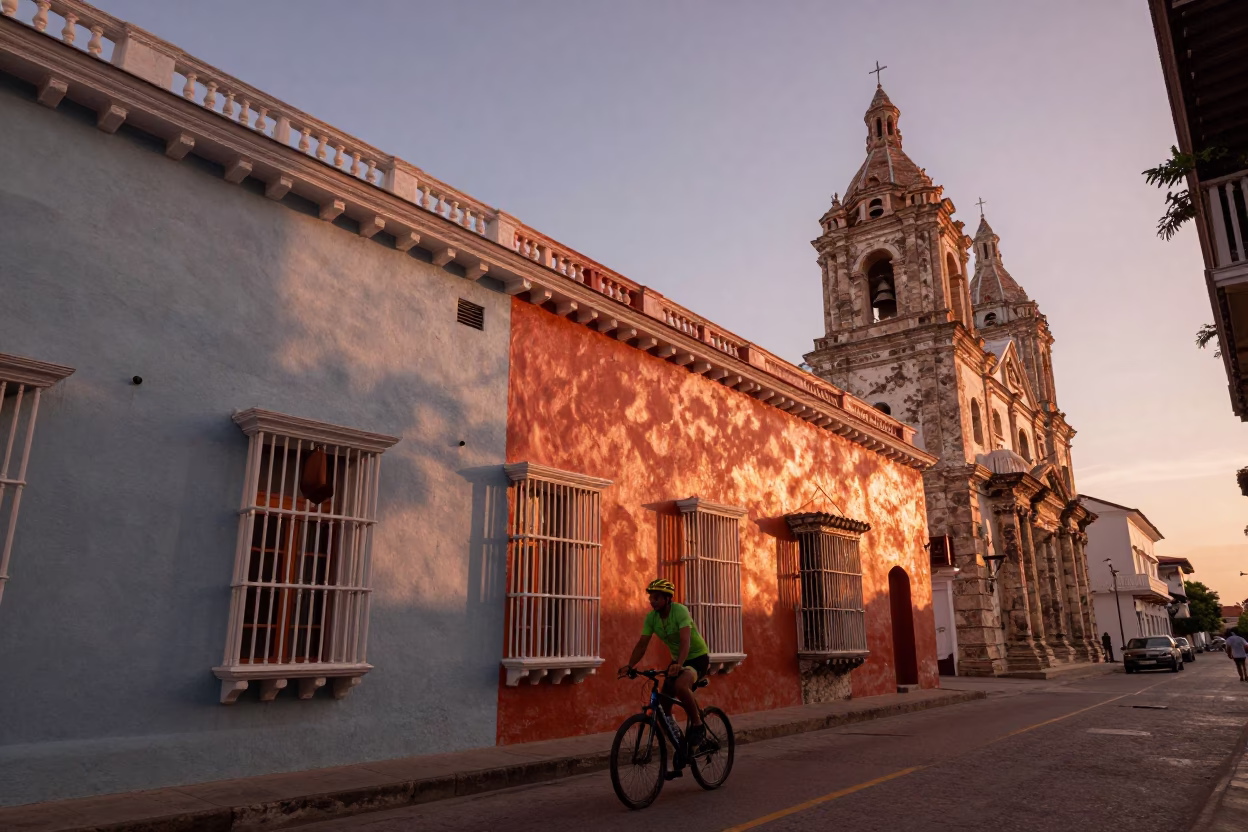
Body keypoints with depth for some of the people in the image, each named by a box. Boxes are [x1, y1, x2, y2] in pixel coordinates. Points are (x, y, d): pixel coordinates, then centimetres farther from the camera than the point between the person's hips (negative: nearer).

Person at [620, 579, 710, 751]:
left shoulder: (680, 611, -26)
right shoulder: (651, 617, -8)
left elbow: (685, 641, -38)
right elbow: (642, 644, -11)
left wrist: (678, 665, -54)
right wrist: (629, 666, -27)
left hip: (698, 657, -6)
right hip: (677, 660, 7)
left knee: (681, 685, -33)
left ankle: (697, 725, -13)